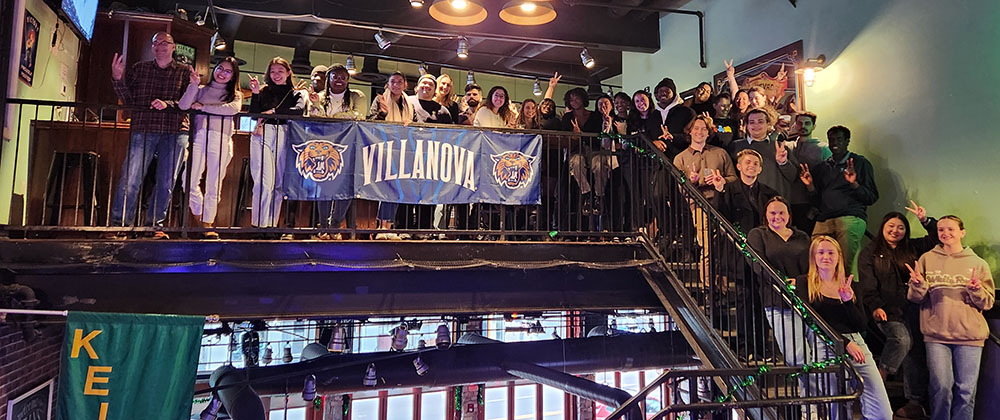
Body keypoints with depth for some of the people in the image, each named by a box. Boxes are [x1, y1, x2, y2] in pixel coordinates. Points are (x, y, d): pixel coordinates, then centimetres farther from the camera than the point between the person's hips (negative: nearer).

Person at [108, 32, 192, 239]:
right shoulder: (139, 68, 15)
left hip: (174, 132, 0)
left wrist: (168, 104, -16)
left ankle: (155, 223, 14)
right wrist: (118, 79, -4)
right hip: (143, 130, 1)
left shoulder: (185, 71, 10)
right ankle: (119, 224, 3)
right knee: (130, 178, -5)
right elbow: (128, 100, 10)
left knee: (166, 182, 2)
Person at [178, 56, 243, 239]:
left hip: (221, 139, -1)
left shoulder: (235, 94, 16)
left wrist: (203, 107, -4)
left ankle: (208, 224, 5)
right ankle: (199, 216, 13)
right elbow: (183, 105, 3)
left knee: (214, 184, -1)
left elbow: (233, 109, -7)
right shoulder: (202, 90, 18)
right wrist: (193, 85, -5)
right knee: (189, 181, -7)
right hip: (199, 136, 1)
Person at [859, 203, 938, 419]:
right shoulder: (869, 253, 8)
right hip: (888, 310, -3)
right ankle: (879, 377, -14)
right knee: (901, 339, -28)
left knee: (916, 351, 0)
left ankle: (916, 403, 5)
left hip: (912, 308, 3)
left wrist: (925, 220, 3)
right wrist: (875, 306, -14)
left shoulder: (912, 248, 17)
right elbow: (867, 284, -1)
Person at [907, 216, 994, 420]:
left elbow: (988, 302, 6)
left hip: (969, 334, 1)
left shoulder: (978, 263, 9)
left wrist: (976, 291, -14)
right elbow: (915, 298, 6)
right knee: (941, 387, -3)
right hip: (936, 334, 0)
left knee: (966, 390, 1)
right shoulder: (927, 259, 8)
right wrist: (918, 285, -16)